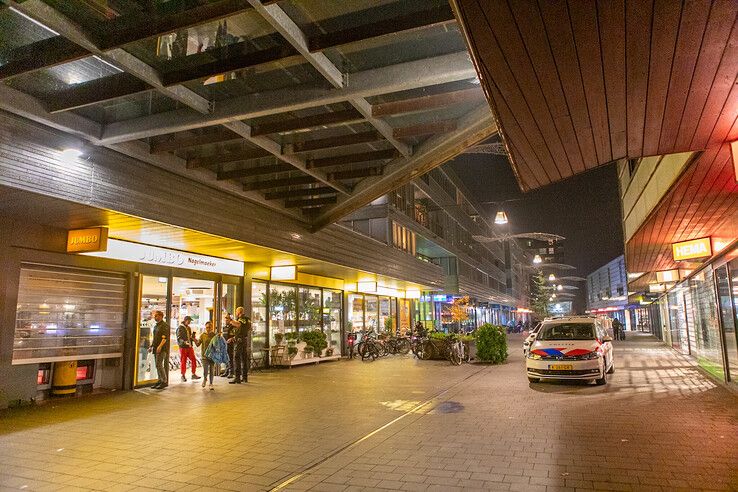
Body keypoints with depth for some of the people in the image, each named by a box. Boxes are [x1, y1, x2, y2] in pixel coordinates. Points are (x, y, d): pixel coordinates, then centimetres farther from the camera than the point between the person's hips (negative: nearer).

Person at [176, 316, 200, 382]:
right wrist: (184, 342, -32)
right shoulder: (180, 328, -7)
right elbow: (179, 338, -16)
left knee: (193, 360, 2)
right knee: (183, 361, 2)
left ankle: (193, 374, 10)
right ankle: (183, 376, 13)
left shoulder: (188, 328, 15)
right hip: (183, 347, -6)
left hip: (190, 347, 6)